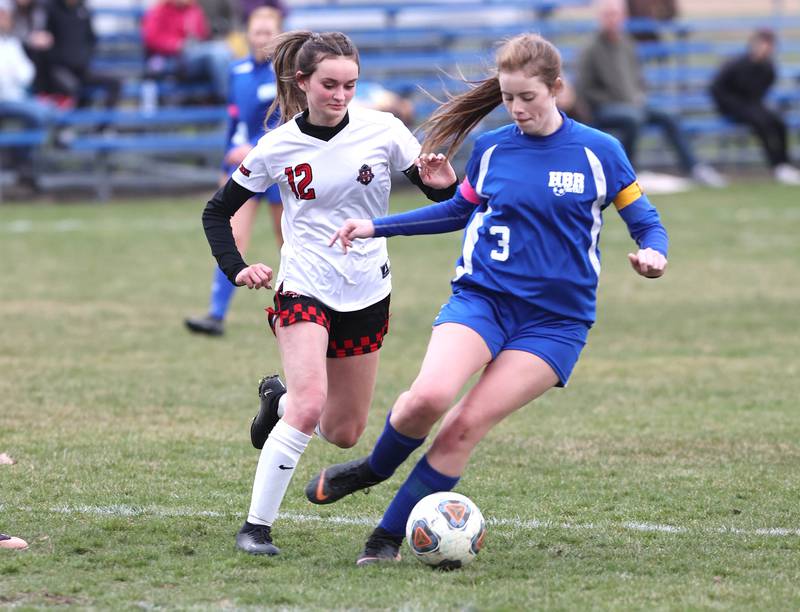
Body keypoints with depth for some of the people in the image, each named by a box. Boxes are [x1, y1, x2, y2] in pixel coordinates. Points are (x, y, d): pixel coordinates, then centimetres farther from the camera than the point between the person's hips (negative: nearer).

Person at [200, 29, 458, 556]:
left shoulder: (383, 131, -8)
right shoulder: (277, 148, -7)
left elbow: (440, 194, 1)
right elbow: (217, 212, 5)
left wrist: (442, 184, -23)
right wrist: (236, 269, -10)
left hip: (367, 294, 3)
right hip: (305, 289, -3)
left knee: (344, 433, 11)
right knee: (309, 405, -24)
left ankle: (280, 400, 43)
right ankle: (257, 526, -14)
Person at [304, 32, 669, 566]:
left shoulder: (599, 152, -3)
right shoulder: (490, 149, 5)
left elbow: (646, 222, 4)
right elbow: (462, 210, 24)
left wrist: (652, 253, -19)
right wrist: (378, 227, 19)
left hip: (556, 319, -2)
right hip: (483, 297, 2)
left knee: (468, 424, -16)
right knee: (428, 396, -26)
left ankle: (389, 536, -3)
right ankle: (375, 468, 5)